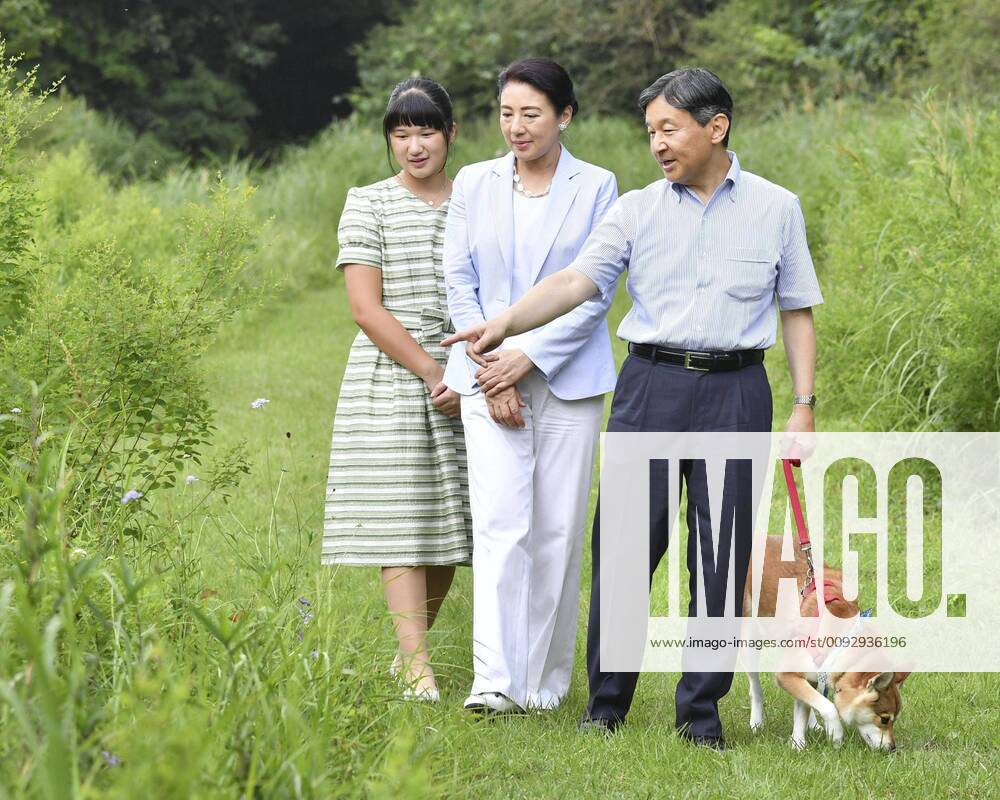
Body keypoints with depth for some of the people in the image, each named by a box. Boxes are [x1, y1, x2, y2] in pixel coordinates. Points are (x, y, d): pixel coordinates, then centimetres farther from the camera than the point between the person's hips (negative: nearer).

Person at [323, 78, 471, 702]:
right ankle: (417, 665, -12)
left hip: (462, 388, 3)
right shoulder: (370, 206, 1)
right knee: (402, 521, -8)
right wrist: (432, 373, -12)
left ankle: (410, 649, 20)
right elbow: (366, 307, -6)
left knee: (448, 524, 5)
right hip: (391, 385, -3)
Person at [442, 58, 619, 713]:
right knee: (499, 524, -11)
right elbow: (459, 282, 6)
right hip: (490, 377, 1)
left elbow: (596, 295, -3)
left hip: (568, 380, -1)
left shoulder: (596, 188, 1)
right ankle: (495, 679, -19)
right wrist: (491, 373, -5)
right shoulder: (475, 184, 7)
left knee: (558, 530, 1)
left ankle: (545, 679, 11)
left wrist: (529, 357, -11)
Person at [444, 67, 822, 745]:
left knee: (722, 554, 1)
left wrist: (804, 405, 3)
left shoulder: (776, 210, 6)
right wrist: (505, 324, -22)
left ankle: (702, 710, 11)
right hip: (651, 384, 1)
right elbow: (578, 280, -6)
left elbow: (798, 310, 10)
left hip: (736, 391, -1)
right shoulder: (637, 211, 6)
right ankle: (607, 703, 10)